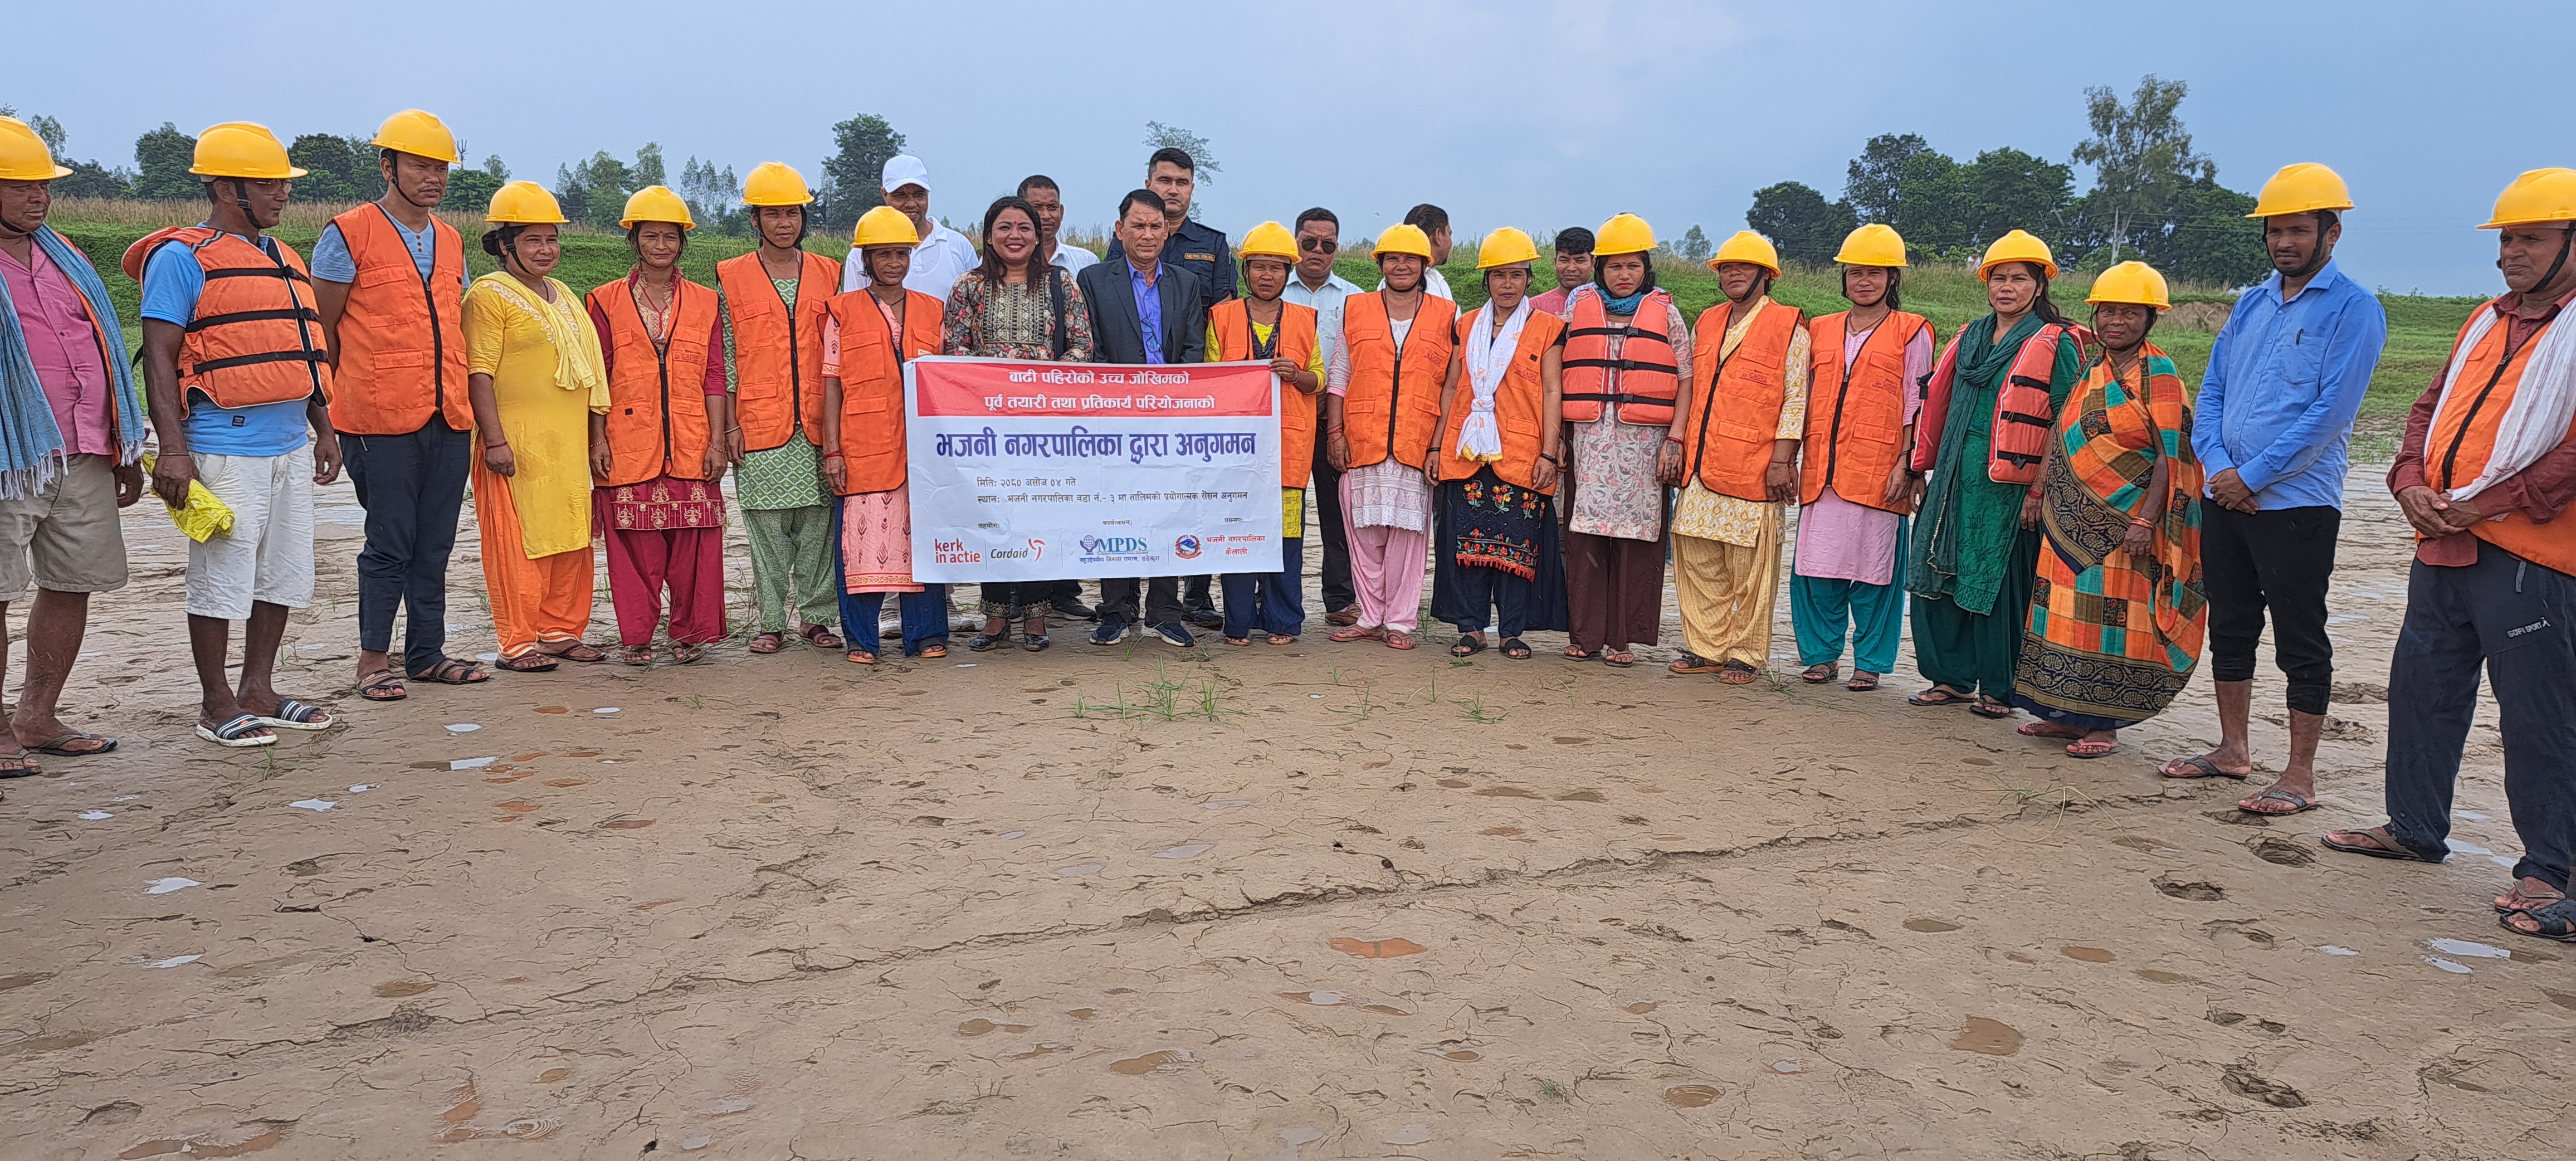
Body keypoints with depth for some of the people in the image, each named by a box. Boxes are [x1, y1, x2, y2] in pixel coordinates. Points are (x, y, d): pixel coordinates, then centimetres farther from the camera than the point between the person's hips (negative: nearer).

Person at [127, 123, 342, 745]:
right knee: (222, 577, -2)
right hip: (225, 445, -8)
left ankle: (259, 690, 22)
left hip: (290, 444, 8)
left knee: (285, 574, 11)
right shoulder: (181, 257, -6)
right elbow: (159, 356, -11)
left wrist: (325, 430, 19)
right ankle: (216, 705, 8)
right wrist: (173, 449, -17)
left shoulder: (282, 257, 18)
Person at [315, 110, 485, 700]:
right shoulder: (350, 234, -3)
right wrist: (336, 407, 0)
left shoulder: (451, 241, 16)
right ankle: (374, 660, 10)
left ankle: (427, 653, 18)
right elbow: (321, 328, -1)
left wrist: (465, 401, 14)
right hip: (381, 421, -5)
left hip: (449, 417, 6)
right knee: (390, 543, -1)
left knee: (435, 545, 9)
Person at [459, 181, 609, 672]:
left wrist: (595, 439, 20)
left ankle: (561, 631, 20)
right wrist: (495, 439, -19)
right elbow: (478, 373, -13)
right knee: (518, 542, -4)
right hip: (517, 444, -8)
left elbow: (587, 371, 23)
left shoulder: (564, 297, 19)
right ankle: (518, 642, 2)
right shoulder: (489, 295, -5)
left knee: (570, 540, 10)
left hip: (568, 444, 8)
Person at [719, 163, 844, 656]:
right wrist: (730, 424, -3)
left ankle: (816, 615, 14)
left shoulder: (828, 274, 10)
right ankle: (771, 622, 10)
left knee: (819, 522, 3)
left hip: (818, 423, 1)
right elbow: (726, 355, 4)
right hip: (759, 424, -1)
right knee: (767, 525, 2)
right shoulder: (731, 278, 6)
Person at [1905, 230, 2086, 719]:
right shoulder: (1971, 338, 14)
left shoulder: (2057, 345, -5)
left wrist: (2038, 490, -15)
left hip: (2010, 485, -6)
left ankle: (1999, 690, 11)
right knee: (1940, 573, 7)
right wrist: (1926, 469, 14)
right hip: (1957, 479, 7)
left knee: (2000, 583, -1)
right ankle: (1952, 678, 20)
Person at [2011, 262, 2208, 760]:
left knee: (2112, 619, -2)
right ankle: (2069, 713, 19)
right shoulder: (2089, 372, 11)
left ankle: (2104, 724, 6)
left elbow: (2170, 458, -12)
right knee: (2070, 615, 9)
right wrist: (2041, 492, 11)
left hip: (2125, 522, -6)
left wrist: (2146, 522, -19)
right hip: (2073, 520, 6)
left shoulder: (2159, 375, -8)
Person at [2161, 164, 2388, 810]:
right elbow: (2212, 392, 11)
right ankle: (2233, 751, 27)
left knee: (2301, 643, 1)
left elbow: (2330, 412, -15)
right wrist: (2217, 467, -6)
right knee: (2230, 628, 14)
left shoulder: (2353, 310, -7)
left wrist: (2251, 476, -15)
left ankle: (2300, 775, 9)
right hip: (2225, 496, 7)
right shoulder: (2251, 305, 13)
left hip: (2297, 502, -7)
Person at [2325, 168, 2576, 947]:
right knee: (2421, 687, 15)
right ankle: (2415, 828, 30)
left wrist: (2491, 502, -18)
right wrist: (2411, 481, 1)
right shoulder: (2487, 321, 18)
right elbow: (2431, 408, 18)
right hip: (2443, 543, 8)